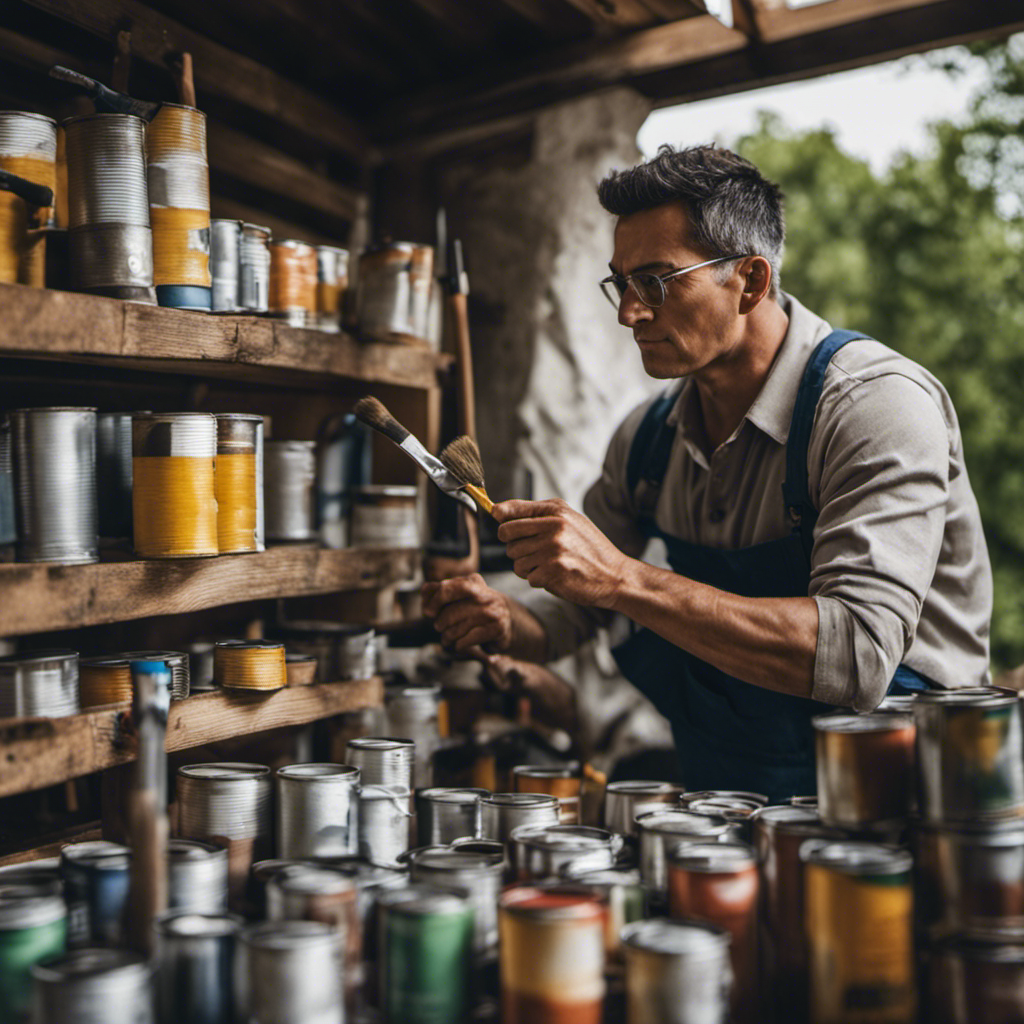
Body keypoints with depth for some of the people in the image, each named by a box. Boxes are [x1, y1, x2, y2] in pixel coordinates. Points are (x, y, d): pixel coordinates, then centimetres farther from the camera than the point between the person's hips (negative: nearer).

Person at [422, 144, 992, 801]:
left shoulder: (878, 403, -18)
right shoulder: (650, 436, 3)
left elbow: (858, 655, -31)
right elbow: (574, 610, 15)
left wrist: (623, 579, -34)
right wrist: (505, 623, -8)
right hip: (715, 796, 6)